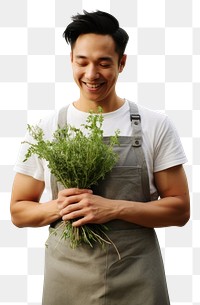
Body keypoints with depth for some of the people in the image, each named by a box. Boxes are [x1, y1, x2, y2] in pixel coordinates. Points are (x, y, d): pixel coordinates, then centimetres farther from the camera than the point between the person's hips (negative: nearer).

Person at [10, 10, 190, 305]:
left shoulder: (156, 126, -4)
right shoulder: (45, 130, -1)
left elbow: (179, 209, -4)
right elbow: (19, 211, 4)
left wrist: (115, 208, -18)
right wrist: (58, 207, -16)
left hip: (137, 281, 0)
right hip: (66, 278, 1)